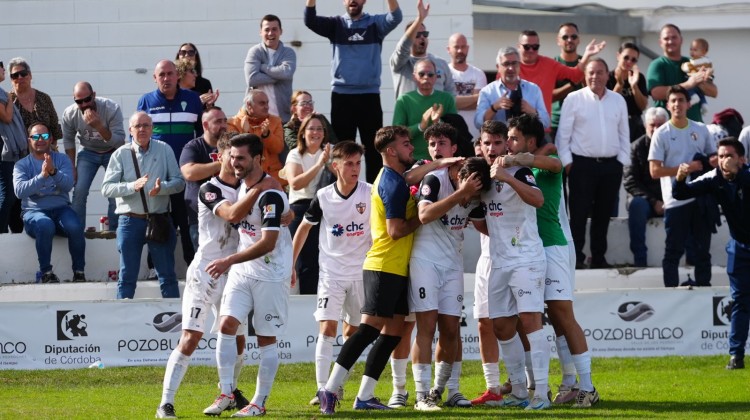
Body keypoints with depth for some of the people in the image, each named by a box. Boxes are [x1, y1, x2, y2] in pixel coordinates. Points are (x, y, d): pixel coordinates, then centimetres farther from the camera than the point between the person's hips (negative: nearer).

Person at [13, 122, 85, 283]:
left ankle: (79, 271, -16)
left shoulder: (62, 160, 12)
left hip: (61, 208, 2)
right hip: (34, 211, -1)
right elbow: (19, 191, -11)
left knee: (74, 226, -32)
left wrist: (53, 172, -25)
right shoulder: (22, 165, 8)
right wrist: (42, 176, -24)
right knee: (45, 225, -37)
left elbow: (68, 185, -6)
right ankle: (46, 272, -25)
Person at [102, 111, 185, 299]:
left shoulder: (164, 150, 6)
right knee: (127, 276, 3)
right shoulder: (120, 155, 3)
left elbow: (179, 181, 3)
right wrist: (132, 186, -20)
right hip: (130, 221, -1)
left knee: (167, 275, 4)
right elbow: (106, 188, -5)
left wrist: (162, 188, -17)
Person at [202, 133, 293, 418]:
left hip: (271, 275, -7)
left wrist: (229, 261, -26)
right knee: (227, 324, -7)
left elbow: (268, 243, -25)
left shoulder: (270, 195, -20)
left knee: (266, 339, 1)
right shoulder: (242, 186, 5)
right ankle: (226, 394, -2)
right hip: (242, 270, 7)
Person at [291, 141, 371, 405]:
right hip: (331, 272, -1)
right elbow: (304, 228, 6)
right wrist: (290, 264, 8)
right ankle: (322, 389, -14)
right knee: (327, 328, -12)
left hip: (361, 272, 1)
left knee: (352, 332, 10)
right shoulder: (323, 197, -7)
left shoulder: (370, 194, -11)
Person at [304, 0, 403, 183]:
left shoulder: (375, 24, 6)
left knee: (373, 147, 2)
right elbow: (310, 21, -6)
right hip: (341, 95, 0)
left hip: (369, 96, 0)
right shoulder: (336, 24, 8)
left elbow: (395, 18, -12)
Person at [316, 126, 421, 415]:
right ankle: (331, 389, -15)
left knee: (393, 331, 8)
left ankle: (365, 396, 7)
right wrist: (420, 217, -7)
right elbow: (396, 230, -20)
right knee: (370, 327, -13)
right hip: (384, 268, -10)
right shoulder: (394, 184, -15)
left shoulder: (392, 178, 15)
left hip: (397, 269, 10)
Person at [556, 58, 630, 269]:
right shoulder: (574, 99, -1)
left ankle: (599, 257, 15)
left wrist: (623, 160, 6)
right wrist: (566, 161, -7)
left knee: (603, 214, 8)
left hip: (611, 165, 4)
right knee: (579, 213, -5)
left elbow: (624, 133, 14)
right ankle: (576, 257, 0)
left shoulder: (618, 100, 10)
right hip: (582, 164, -3)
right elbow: (563, 133, -1)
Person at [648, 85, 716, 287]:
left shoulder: (701, 130, 8)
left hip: (701, 198, 3)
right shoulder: (662, 134, -3)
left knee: (702, 248, 9)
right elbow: (655, 171, -8)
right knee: (674, 250, 0)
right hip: (676, 200, -3)